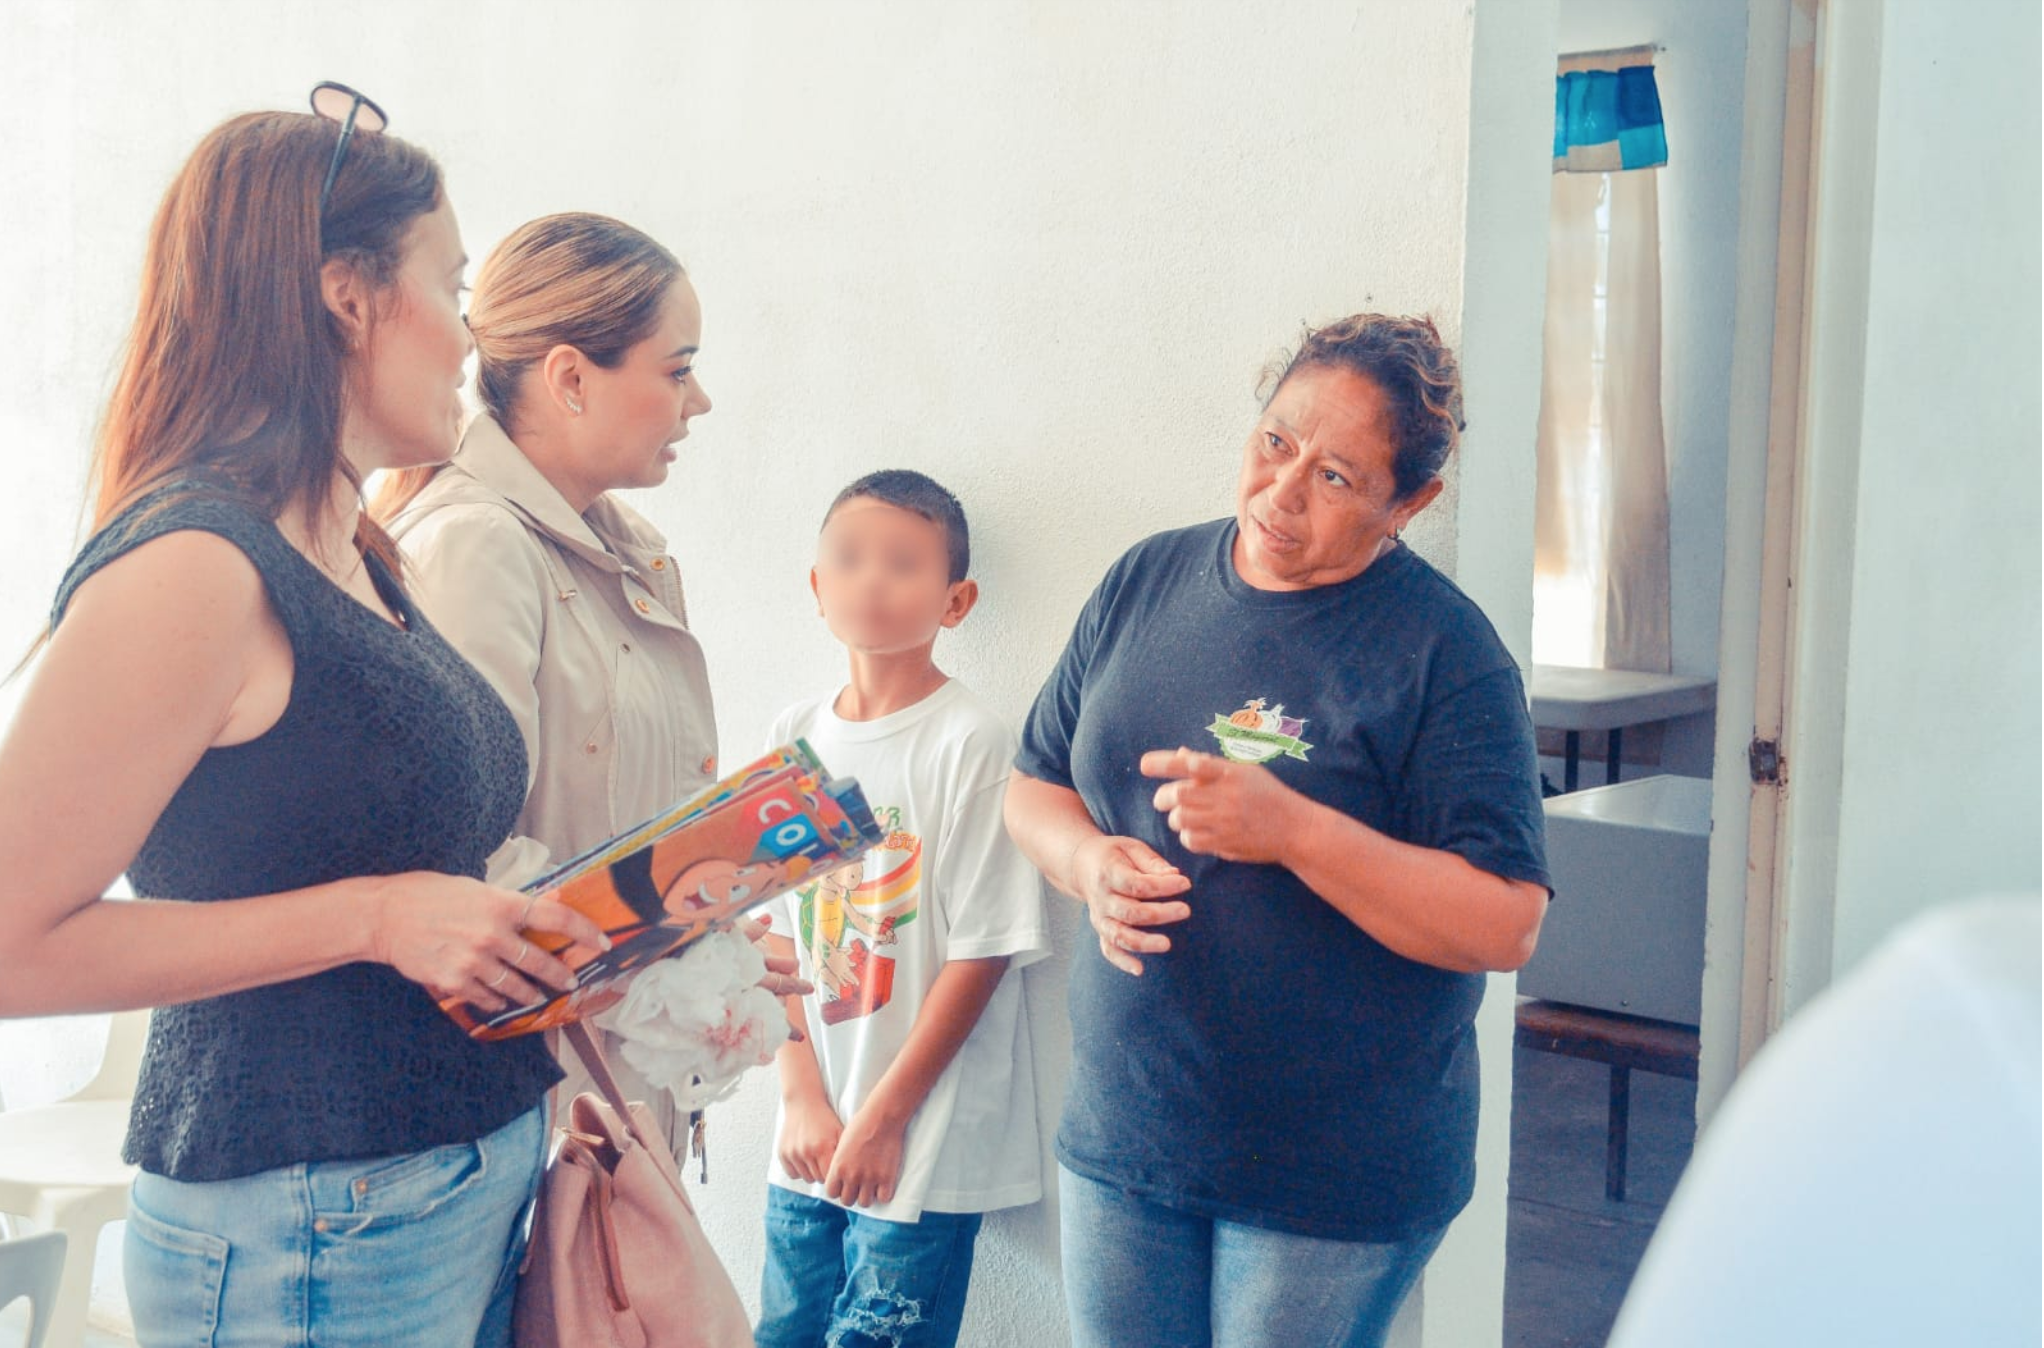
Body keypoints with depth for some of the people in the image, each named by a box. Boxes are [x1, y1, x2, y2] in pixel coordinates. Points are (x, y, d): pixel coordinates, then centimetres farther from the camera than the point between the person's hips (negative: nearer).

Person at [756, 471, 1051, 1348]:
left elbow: (980, 954, -12)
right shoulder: (796, 736, 4)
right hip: (806, 1141, 5)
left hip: (926, 1151, -5)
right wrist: (803, 1100, -1)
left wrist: (884, 1119, -10)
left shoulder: (970, 745, -12)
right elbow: (782, 935, 6)